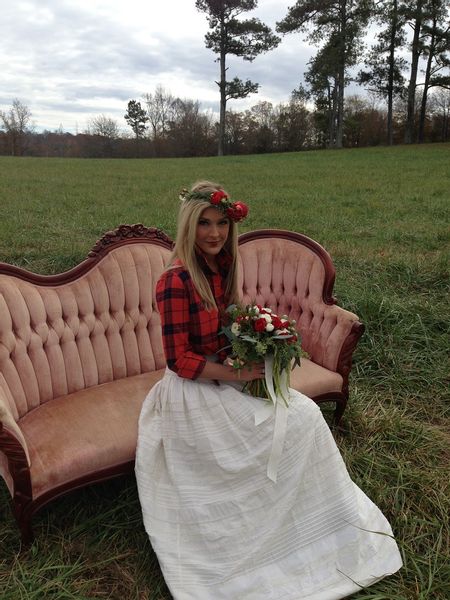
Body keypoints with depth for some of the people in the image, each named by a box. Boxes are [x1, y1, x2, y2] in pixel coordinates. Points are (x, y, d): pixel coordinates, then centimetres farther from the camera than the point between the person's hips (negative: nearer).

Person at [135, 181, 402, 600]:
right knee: (298, 422, -8)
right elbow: (180, 361, -20)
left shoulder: (221, 267, 1)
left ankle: (314, 515, 19)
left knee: (307, 413, -1)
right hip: (193, 391, -7)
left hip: (225, 378, 7)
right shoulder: (175, 281, -22)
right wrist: (238, 374, -19)